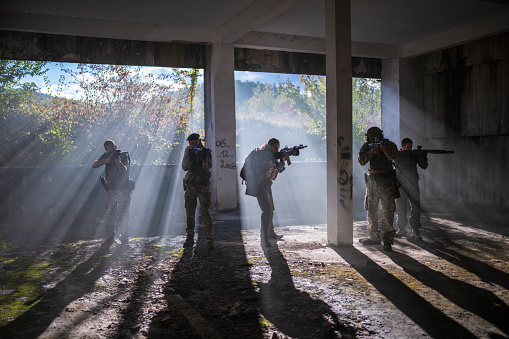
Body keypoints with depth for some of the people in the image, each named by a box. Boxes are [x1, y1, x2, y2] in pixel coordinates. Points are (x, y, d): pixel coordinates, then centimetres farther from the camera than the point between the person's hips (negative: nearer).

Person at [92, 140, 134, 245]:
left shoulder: (124, 155, -3)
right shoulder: (106, 156, 10)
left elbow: (124, 170, -18)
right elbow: (94, 165, -2)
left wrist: (119, 162, -38)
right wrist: (106, 161, -16)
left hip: (123, 190, -4)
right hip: (110, 190, 4)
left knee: (123, 215, -4)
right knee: (109, 215, 4)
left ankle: (124, 237, 4)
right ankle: (110, 237, 14)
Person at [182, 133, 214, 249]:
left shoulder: (206, 152, 0)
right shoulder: (188, 151, 6)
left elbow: (208, 166, -15)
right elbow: (184, 167, -6)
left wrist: (202, 157, -29)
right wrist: (190, 157, -20)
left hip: (203, 186, -2)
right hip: (190, 186, 3)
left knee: (206, 213, -6)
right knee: (190, 214, 8)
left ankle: (210, 240, -4)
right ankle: (190, 238, 19)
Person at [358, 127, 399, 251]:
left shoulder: (389, 144, -3)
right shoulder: (366, 146, 6)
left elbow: (393, 156, -21)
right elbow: (361, 161, -6)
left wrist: (385, 150, -40)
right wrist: (370, 152, -21)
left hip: (387, 181, -4)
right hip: (372, 180, 4)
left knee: (388, 210, -9)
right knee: (371, 210, 10)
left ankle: (387, 240, -7)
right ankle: (374, 237, 22)